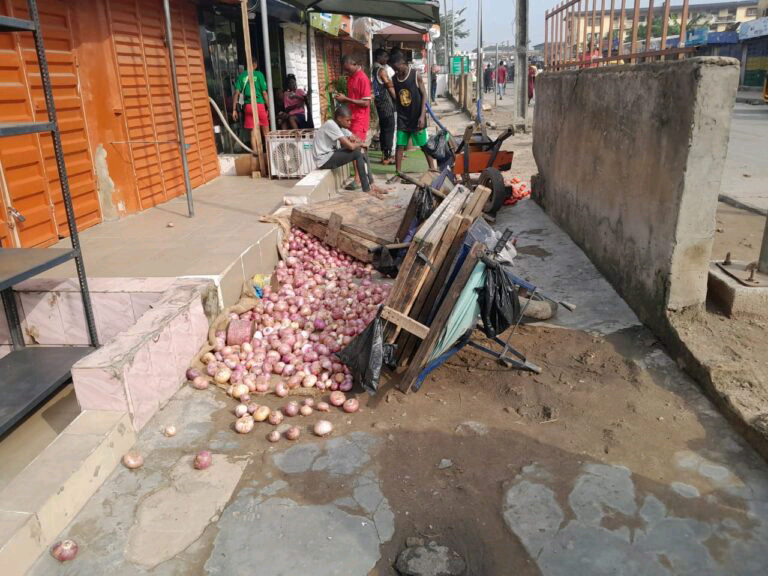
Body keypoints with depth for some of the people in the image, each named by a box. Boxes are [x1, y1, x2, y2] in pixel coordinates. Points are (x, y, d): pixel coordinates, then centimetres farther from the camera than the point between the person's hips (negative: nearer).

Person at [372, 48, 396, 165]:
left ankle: (384, 154, 18)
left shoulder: (375, 70, 14)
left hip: (379, 102, 9)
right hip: (386, 103, -9)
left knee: (383, 129, 13)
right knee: (389, 129, -6)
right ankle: (387, 157, -5)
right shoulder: (382, 70, -14)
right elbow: (390, 87, -11)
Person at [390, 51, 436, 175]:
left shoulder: (415, 75, -8)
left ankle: (432, 168, 19)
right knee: (400, 146, 2)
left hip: (416, 117, -3)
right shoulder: (394, 79, 3)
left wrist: (422, 116, -15)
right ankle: (398, 173, 9)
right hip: (402, 118, 3)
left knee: (424, 145, 6)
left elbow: (424, 95, -8)